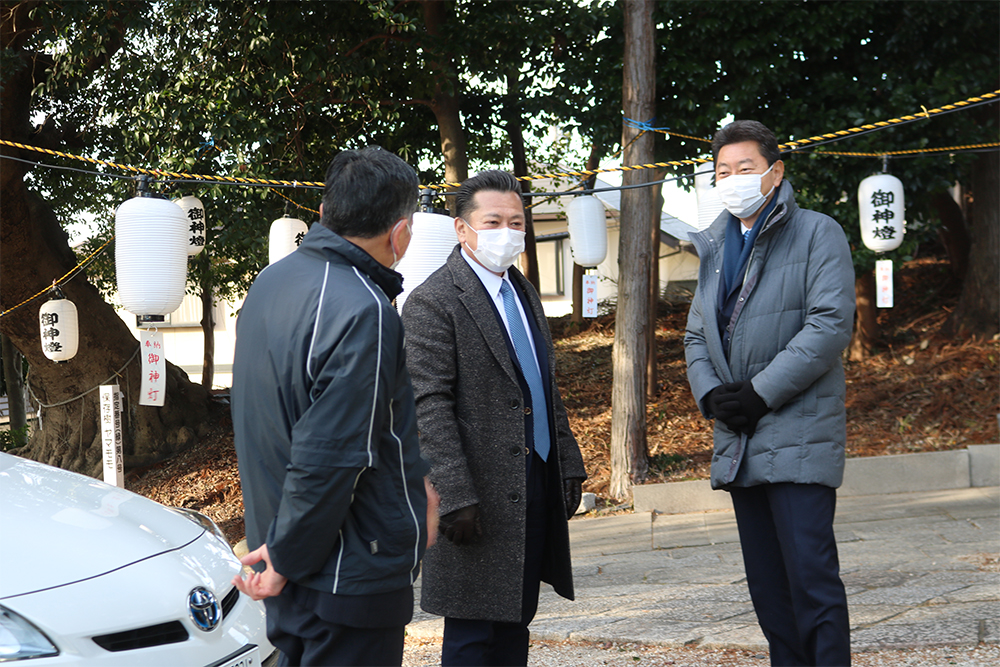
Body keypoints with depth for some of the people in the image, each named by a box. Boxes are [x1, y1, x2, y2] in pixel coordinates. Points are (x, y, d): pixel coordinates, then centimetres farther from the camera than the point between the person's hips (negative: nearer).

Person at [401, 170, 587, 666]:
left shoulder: (523, 292, 16)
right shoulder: (432, 303, -12)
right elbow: (429, 408, -17)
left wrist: (568, 466, 17)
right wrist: (456, 498, -22)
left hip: (537, 491, 8)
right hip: (482, 499, -8)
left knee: (514, 626, 14)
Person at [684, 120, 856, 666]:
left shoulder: (817, 234, -2)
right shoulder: (714, 248, 19)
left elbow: (830, 325, -12)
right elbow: (696, 336, 19)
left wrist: (761, 393, -15)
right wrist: (710, 394, -1)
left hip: (798, 437, -7)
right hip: (739, 444, 7)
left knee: (811, 577, -11)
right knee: (767, 587, 9)